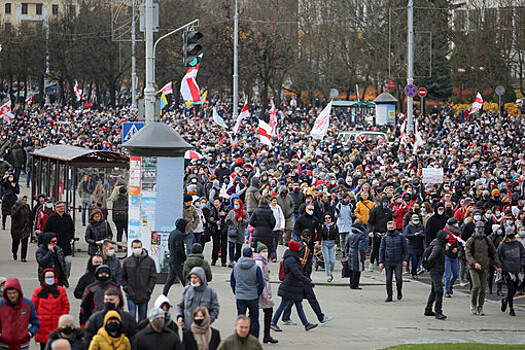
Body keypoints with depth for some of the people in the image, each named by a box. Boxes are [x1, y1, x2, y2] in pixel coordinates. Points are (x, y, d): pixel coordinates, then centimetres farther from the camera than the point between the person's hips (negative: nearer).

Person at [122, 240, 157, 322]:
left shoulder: (149, 261, -1)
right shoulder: (127, 261, 2)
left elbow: (153, 277, 2)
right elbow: (123, 277, 11)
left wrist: (149, 290, -5)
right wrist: (126, 287, -1)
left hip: (144, 296, 0)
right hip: (131, 295, 0)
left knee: (142, 317, 8)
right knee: (132, 316, -5)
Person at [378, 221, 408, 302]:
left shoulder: (401, 237, 2)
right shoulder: (385, 238, 6)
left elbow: (405, 249, 6)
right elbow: (381, 250, 8)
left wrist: (405, 259, -3)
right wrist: (381, 262, 1)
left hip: (398, 262, -2)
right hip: (388, 262, 2)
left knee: (399, 278, -9)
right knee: (388, 279, 2)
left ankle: (399, 291, 17)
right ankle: (389, 296, 9)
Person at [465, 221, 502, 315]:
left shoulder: (487, 241, 10)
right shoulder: (471, 241, 0)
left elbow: (494, 253, 17)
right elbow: (468, 254, -8)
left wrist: (498, 265, 10)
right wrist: (474, 263, -23)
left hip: (484, 268, 3)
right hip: (473, 268, -3)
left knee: (483, 288, 1)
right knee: (476, 285, -17)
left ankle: (480, 307, 11)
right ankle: (473, 305, 1)